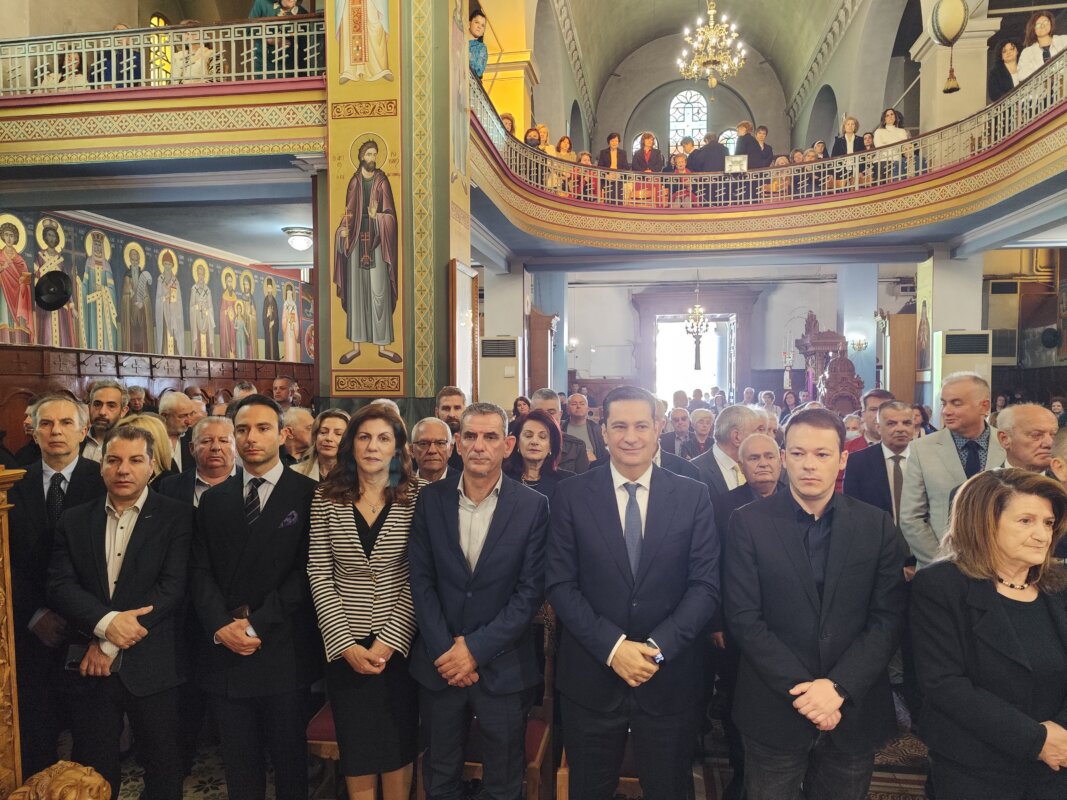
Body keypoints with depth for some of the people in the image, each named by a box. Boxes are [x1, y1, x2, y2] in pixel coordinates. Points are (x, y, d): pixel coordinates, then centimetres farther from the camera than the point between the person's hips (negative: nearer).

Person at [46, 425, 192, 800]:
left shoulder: (175, 517, -4)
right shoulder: (74, 520, 7)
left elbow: (172, 587, -12)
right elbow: (59, 585, -2)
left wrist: (110, 646, -14)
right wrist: (106, 622, -20)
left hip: (152, 667, -3)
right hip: (90, 668, 3)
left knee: (164, 770, 11)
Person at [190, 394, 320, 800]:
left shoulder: (309, 494, -5)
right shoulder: (214, 499, 10)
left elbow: (307, 570, -10)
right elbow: (201, 571, 5)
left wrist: (257, 623, -14)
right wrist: (220, 626, -10)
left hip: (284, 653, -3)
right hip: (224, 651, 4)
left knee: (289, 760, 12)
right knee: (238, 765, 16)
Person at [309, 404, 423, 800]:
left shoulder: (417, 496, -6)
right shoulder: (327, 497, -2)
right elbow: (319, 574, -2)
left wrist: (389, 642, -12)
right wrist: (345, 644, -8)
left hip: (399, 643, -1)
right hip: (345, 646, 1)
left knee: (399, 742, 13)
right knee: (355, 746, 13)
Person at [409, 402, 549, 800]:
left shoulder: (533, 506, -9)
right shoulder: (430, 499, -2)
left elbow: (530, 591, -10)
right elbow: (421, 581, -3)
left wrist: (476, 647, -14)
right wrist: (444, 651, -10)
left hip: (503, 667, -2)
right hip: (439, 663, 2)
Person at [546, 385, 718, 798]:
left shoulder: (692, 496, -2)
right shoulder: (572, 495, -5)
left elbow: (705, 586, -4)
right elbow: (560, 584, -7)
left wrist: (658, 647, -15)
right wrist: (613, 646, -16)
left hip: (669, 677, 1)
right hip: (590, 677, 0)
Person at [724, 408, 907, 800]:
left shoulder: (877, 526, -1)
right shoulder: (748, 523, -7)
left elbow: (888, 619, -4)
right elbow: (744, 618, -10)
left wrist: (838, 687, -14)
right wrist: (800, 690, -15)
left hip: (854, 711, 2)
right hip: (773, 712, -1)